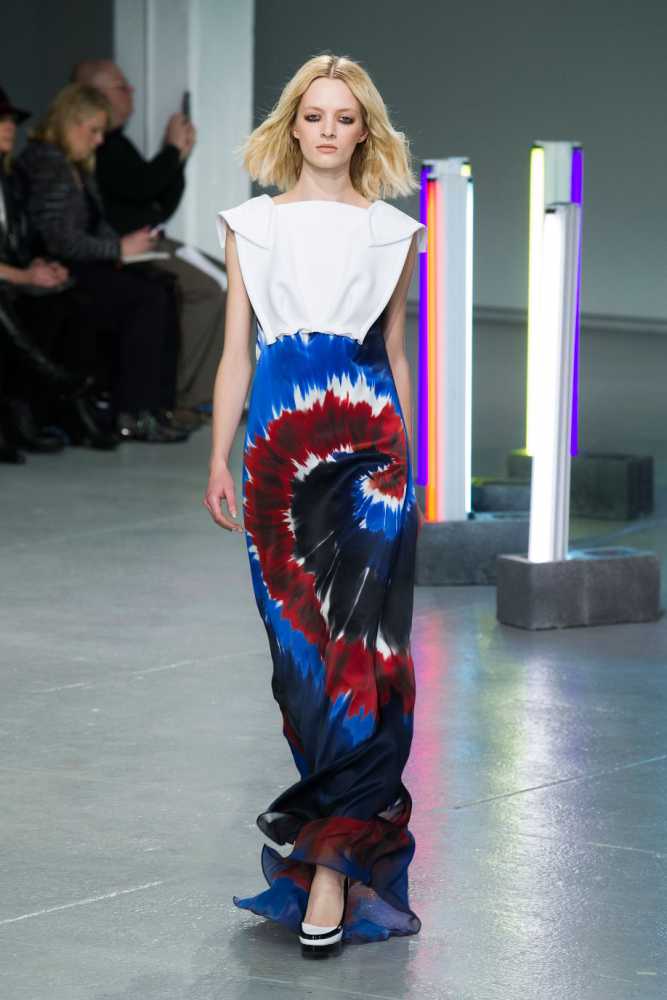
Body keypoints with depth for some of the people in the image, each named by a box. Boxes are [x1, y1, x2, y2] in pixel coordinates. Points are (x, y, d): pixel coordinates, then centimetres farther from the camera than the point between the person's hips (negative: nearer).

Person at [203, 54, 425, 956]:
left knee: (361, 640, -11)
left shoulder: (393, 231, 10)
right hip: (280, 437, 1)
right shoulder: (252, 225, 10)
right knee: (297, 645, 0)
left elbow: (396, 351, 15)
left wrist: (408, 457, 15)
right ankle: (354, 826, 14)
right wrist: (220, 461, 5)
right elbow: (236, 350, 10)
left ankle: (328, 861, -12)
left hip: (369, 437, -1)